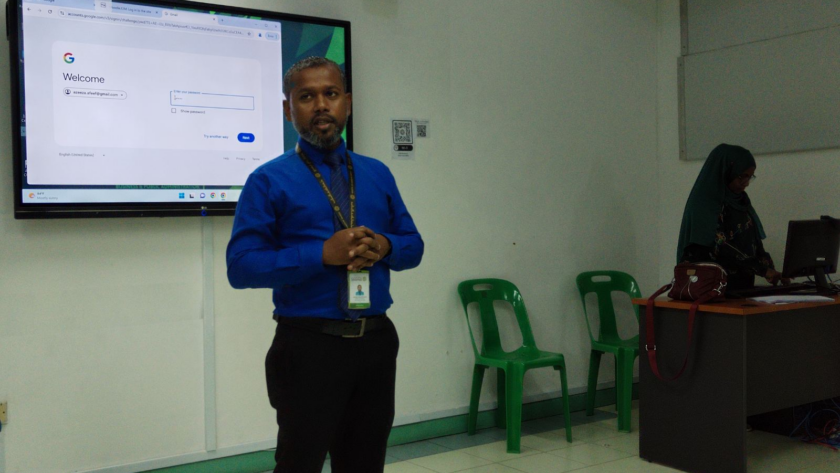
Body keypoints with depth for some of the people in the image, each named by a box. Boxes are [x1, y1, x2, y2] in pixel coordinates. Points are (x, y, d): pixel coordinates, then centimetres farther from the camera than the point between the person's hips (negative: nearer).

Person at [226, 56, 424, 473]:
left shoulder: (378, 174, 11)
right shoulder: (268, 181, -4)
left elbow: (413, 245, 13)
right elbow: (241, 266, -11)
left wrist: (384, 246, -11)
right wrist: (323, 254, -21)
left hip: (377, 341, 5)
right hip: (309, 346, -4)